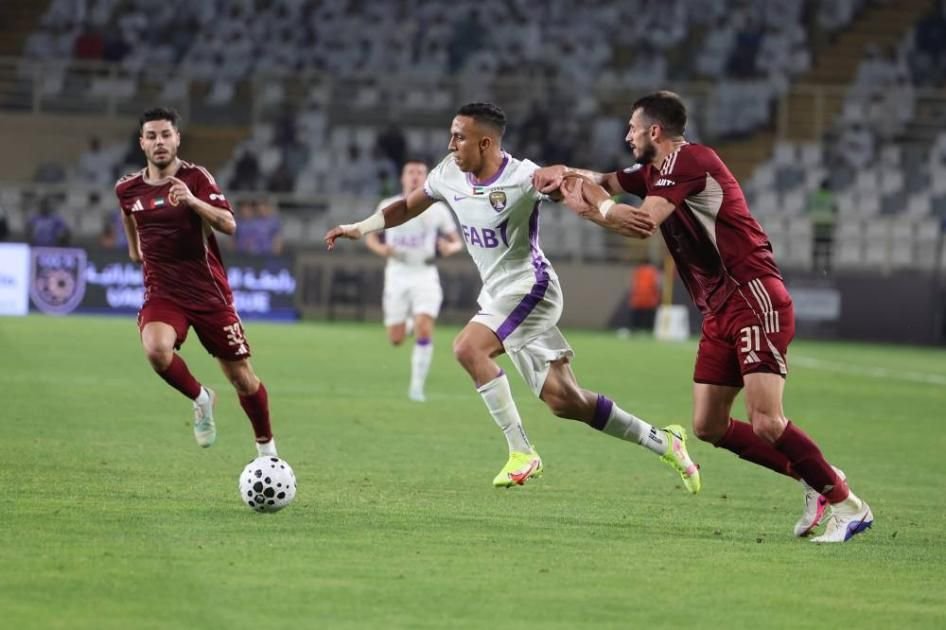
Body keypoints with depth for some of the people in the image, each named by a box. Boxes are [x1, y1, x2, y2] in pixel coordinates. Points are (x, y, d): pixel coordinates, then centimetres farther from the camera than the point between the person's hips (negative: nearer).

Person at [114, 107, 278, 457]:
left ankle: (266, 447, 28)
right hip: (161, 293, 2)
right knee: (156, 349, -31)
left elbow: (228, 225, -23)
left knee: (241, 376, 4)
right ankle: (200, 399, -1)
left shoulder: (196, 178, -9)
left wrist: (192, 201, -37)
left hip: (208, 292, -1)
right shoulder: (128, 189, 2)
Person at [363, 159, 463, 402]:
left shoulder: (437, 210, 2)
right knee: (396, 339, 3)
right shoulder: (387, 207, 4)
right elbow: (370, 237, 12)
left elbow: (457, 242, 9)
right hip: (397, 274, 1)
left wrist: (450, 247, -16)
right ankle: (406, 324, 41)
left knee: (424, 331, -19)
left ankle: (417, 386, -10)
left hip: (425, 275, -1)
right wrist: (381, 249, -11)